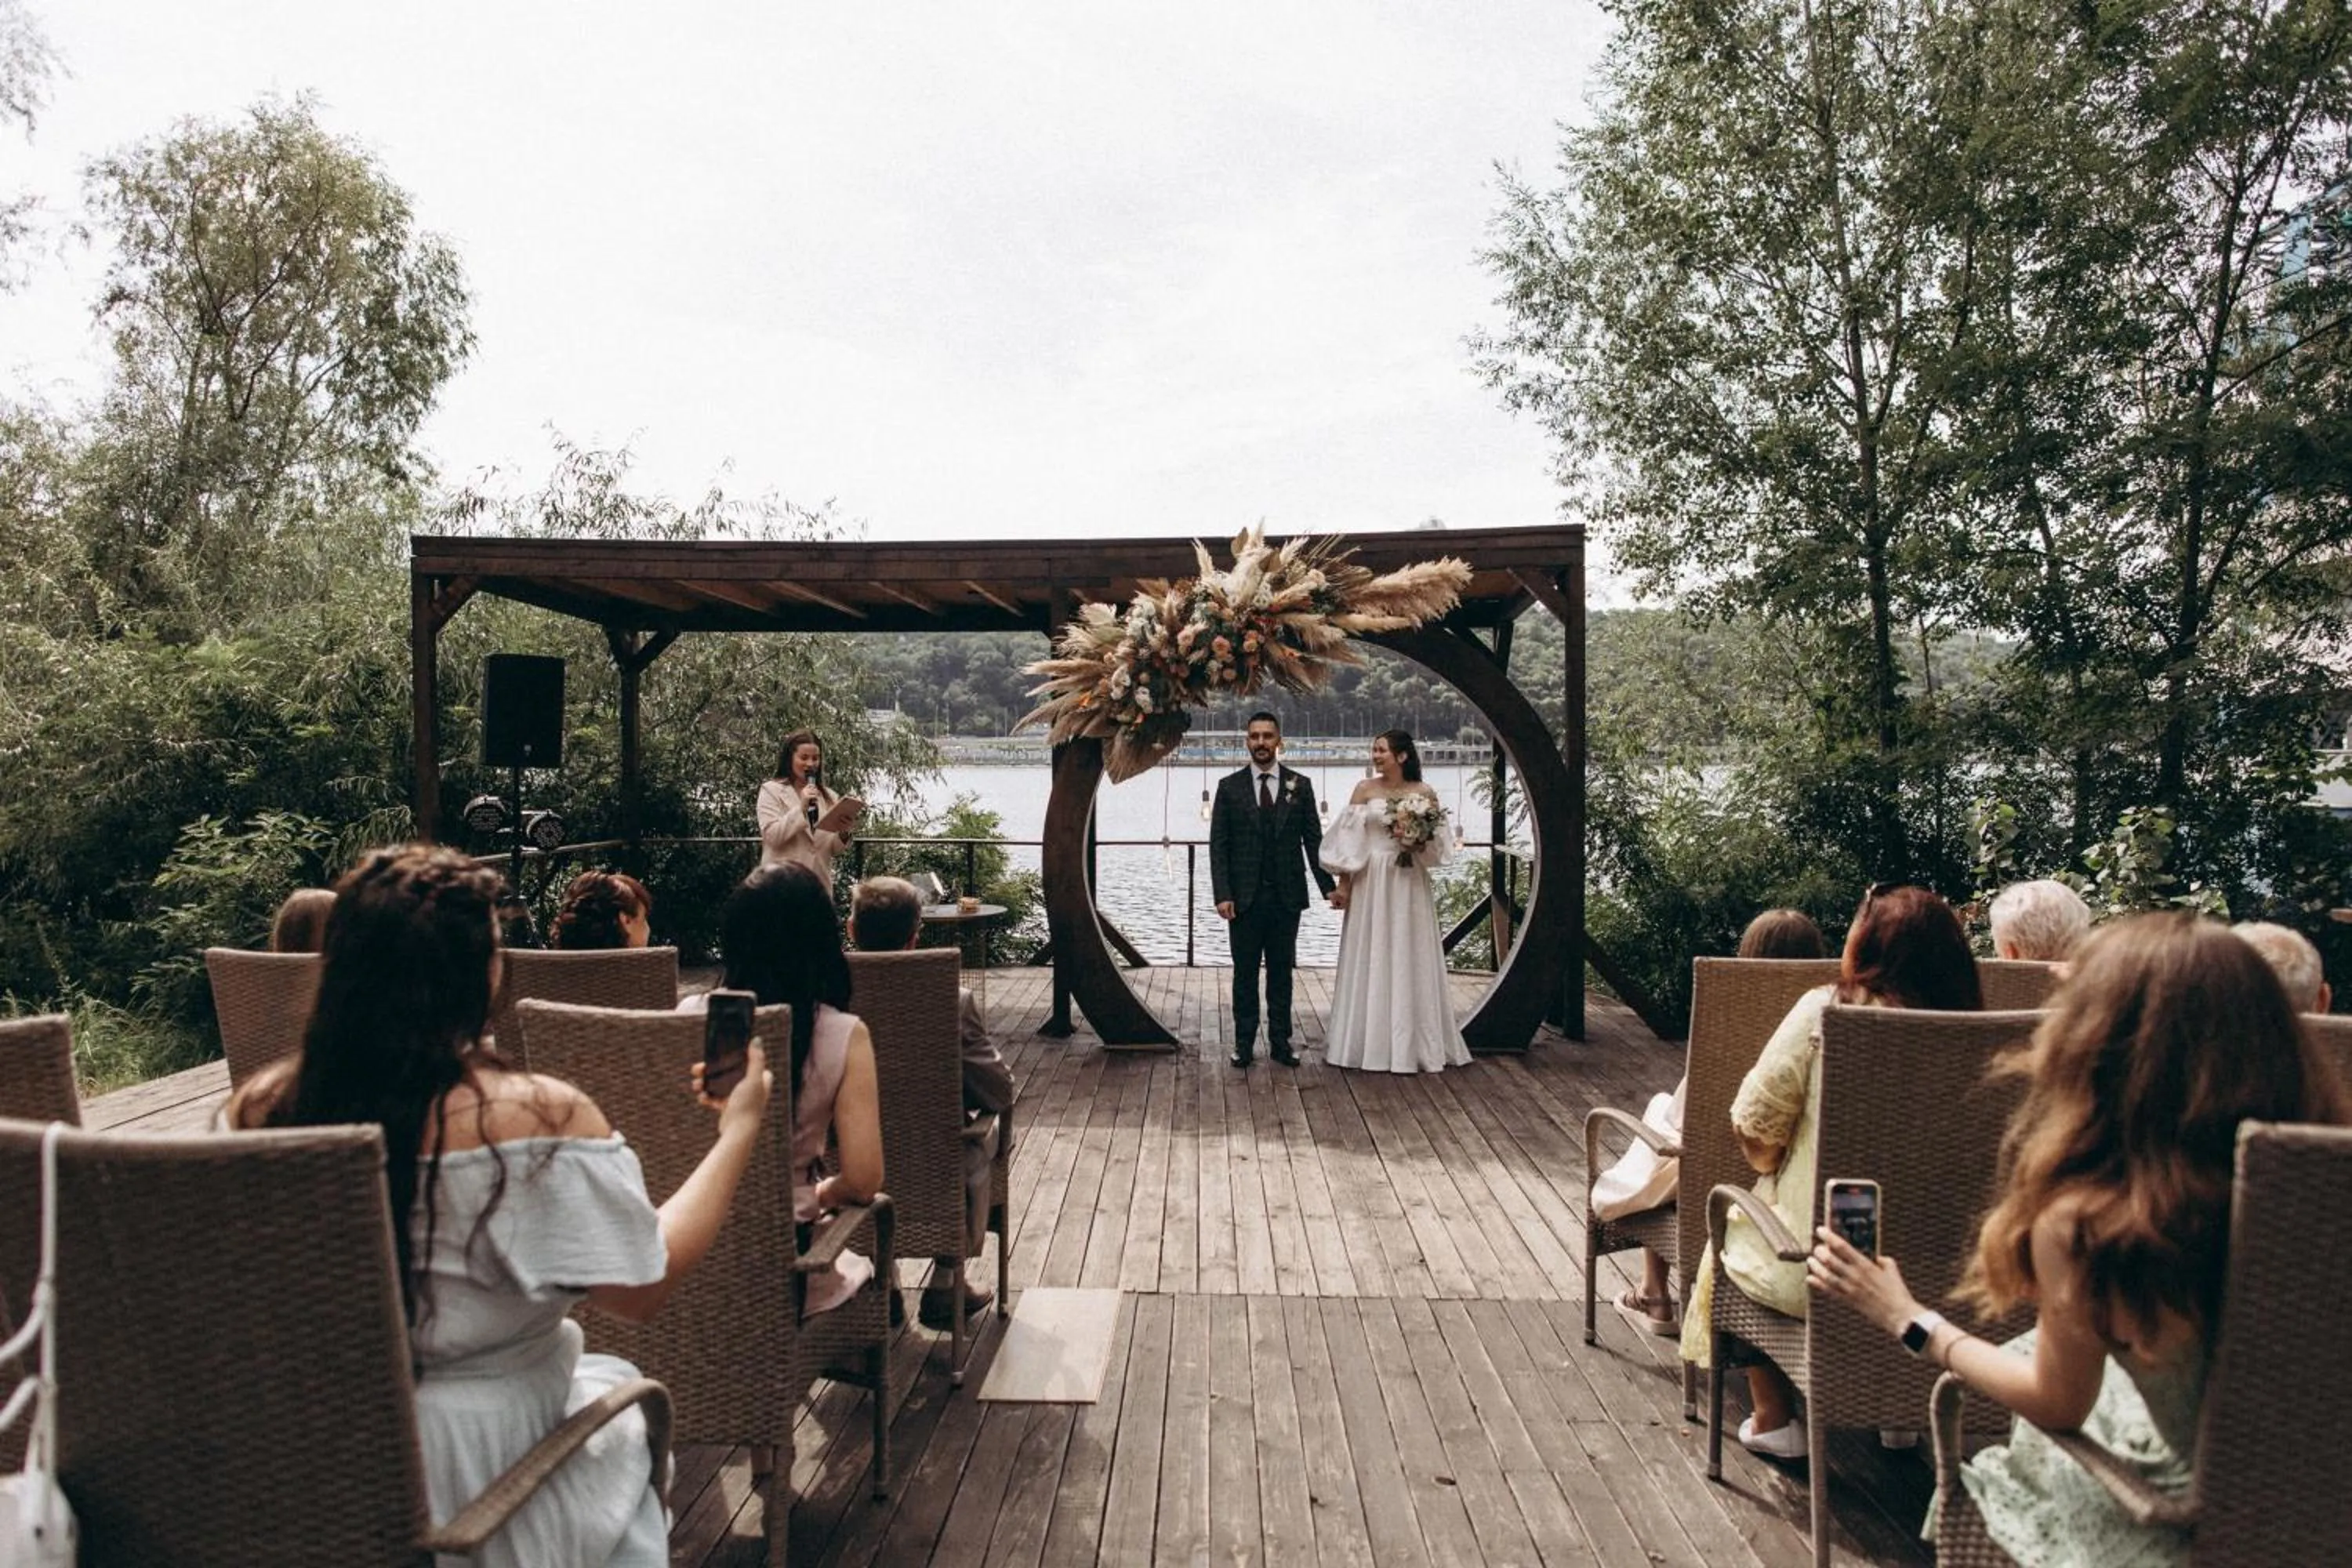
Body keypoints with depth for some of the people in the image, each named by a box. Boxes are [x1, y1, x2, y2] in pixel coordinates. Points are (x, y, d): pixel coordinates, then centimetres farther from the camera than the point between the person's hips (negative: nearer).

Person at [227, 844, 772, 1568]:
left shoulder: (259, 1107, -14)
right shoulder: (538, 1117, -28)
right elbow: (645, 1286, -16)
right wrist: (739, 1130, -8)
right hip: (485, 1468, -4)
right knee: (618, 1387, 28)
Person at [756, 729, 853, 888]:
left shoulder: (829, 797, 14)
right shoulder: (771, 790, 3)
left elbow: (834, 850, 12)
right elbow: (771, 836, -9)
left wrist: (843, 833, -10)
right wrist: (801, 808, -17)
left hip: (820, 884, 4)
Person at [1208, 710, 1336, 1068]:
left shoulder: (1300, 786, 4)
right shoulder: (1229, 787, 1)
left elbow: (1313, 840, 4)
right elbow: (1218, 846, -2)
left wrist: (1328, 886, -4)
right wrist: (1222, 895, -10)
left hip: (1287, 897, 1)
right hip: (1244, 897, -1)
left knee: (1281, 972, 9)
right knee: (1245, 973, 7)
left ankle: (1280, 1041, 17)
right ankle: (1244, 1042, 15)